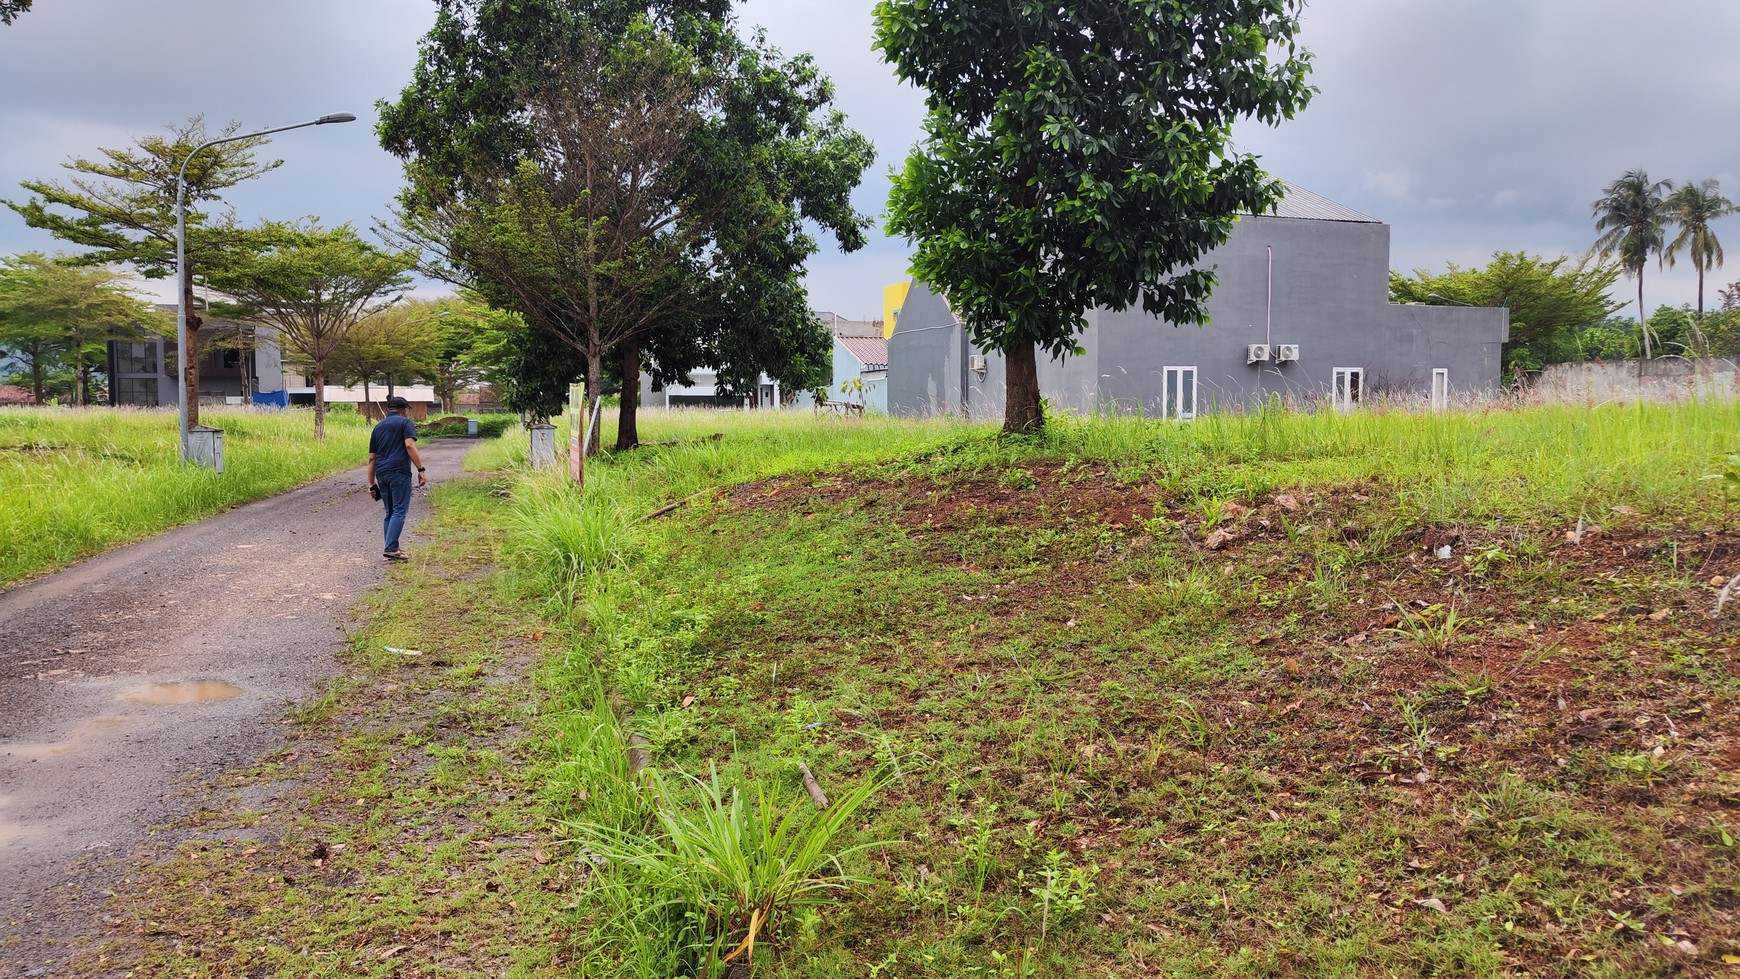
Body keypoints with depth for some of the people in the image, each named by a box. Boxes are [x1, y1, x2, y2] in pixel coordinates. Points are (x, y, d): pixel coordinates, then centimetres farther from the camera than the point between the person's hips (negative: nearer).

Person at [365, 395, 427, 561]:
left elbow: (371, 458, 19)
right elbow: (410, 445, -13)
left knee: (390, 513, 14)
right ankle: (391, 549, -17)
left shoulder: (378, 426, 21)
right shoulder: (405, 423, 4)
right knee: (399, 511, -7)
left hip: (382, 474, 6)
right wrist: (421, 469, -15)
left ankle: (391, 549, 15)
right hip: (399, 472, -6)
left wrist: (371, 484, 21)